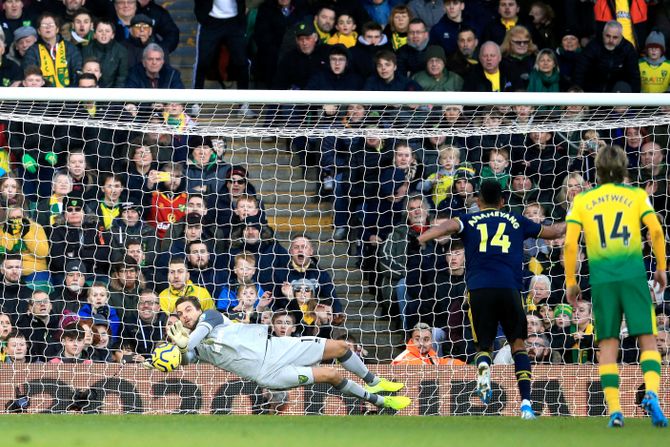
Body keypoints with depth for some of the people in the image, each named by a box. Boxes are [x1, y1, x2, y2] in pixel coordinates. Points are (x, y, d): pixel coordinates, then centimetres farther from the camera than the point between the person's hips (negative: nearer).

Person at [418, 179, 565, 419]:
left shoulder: (469, 221, 16)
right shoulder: (515, 221, 21)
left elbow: (448, 226, -6)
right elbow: (551, 232, 34)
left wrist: (419, 239, -18)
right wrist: (569, 224, 54)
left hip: (479, 289, 0)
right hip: (509, 288, 0)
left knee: (484, 345, 12)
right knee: (518, 343, 11)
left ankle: (483, 365, -26)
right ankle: (526, 402, -4)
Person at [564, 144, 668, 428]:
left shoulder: (582, 200, 10)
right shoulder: (636, 195, 8)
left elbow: (569, 244, 2)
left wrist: (570, 282, 9)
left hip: (601, 277, 1)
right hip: (634, 273, -1)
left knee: (608, 344, 6)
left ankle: (614, 409, -3)